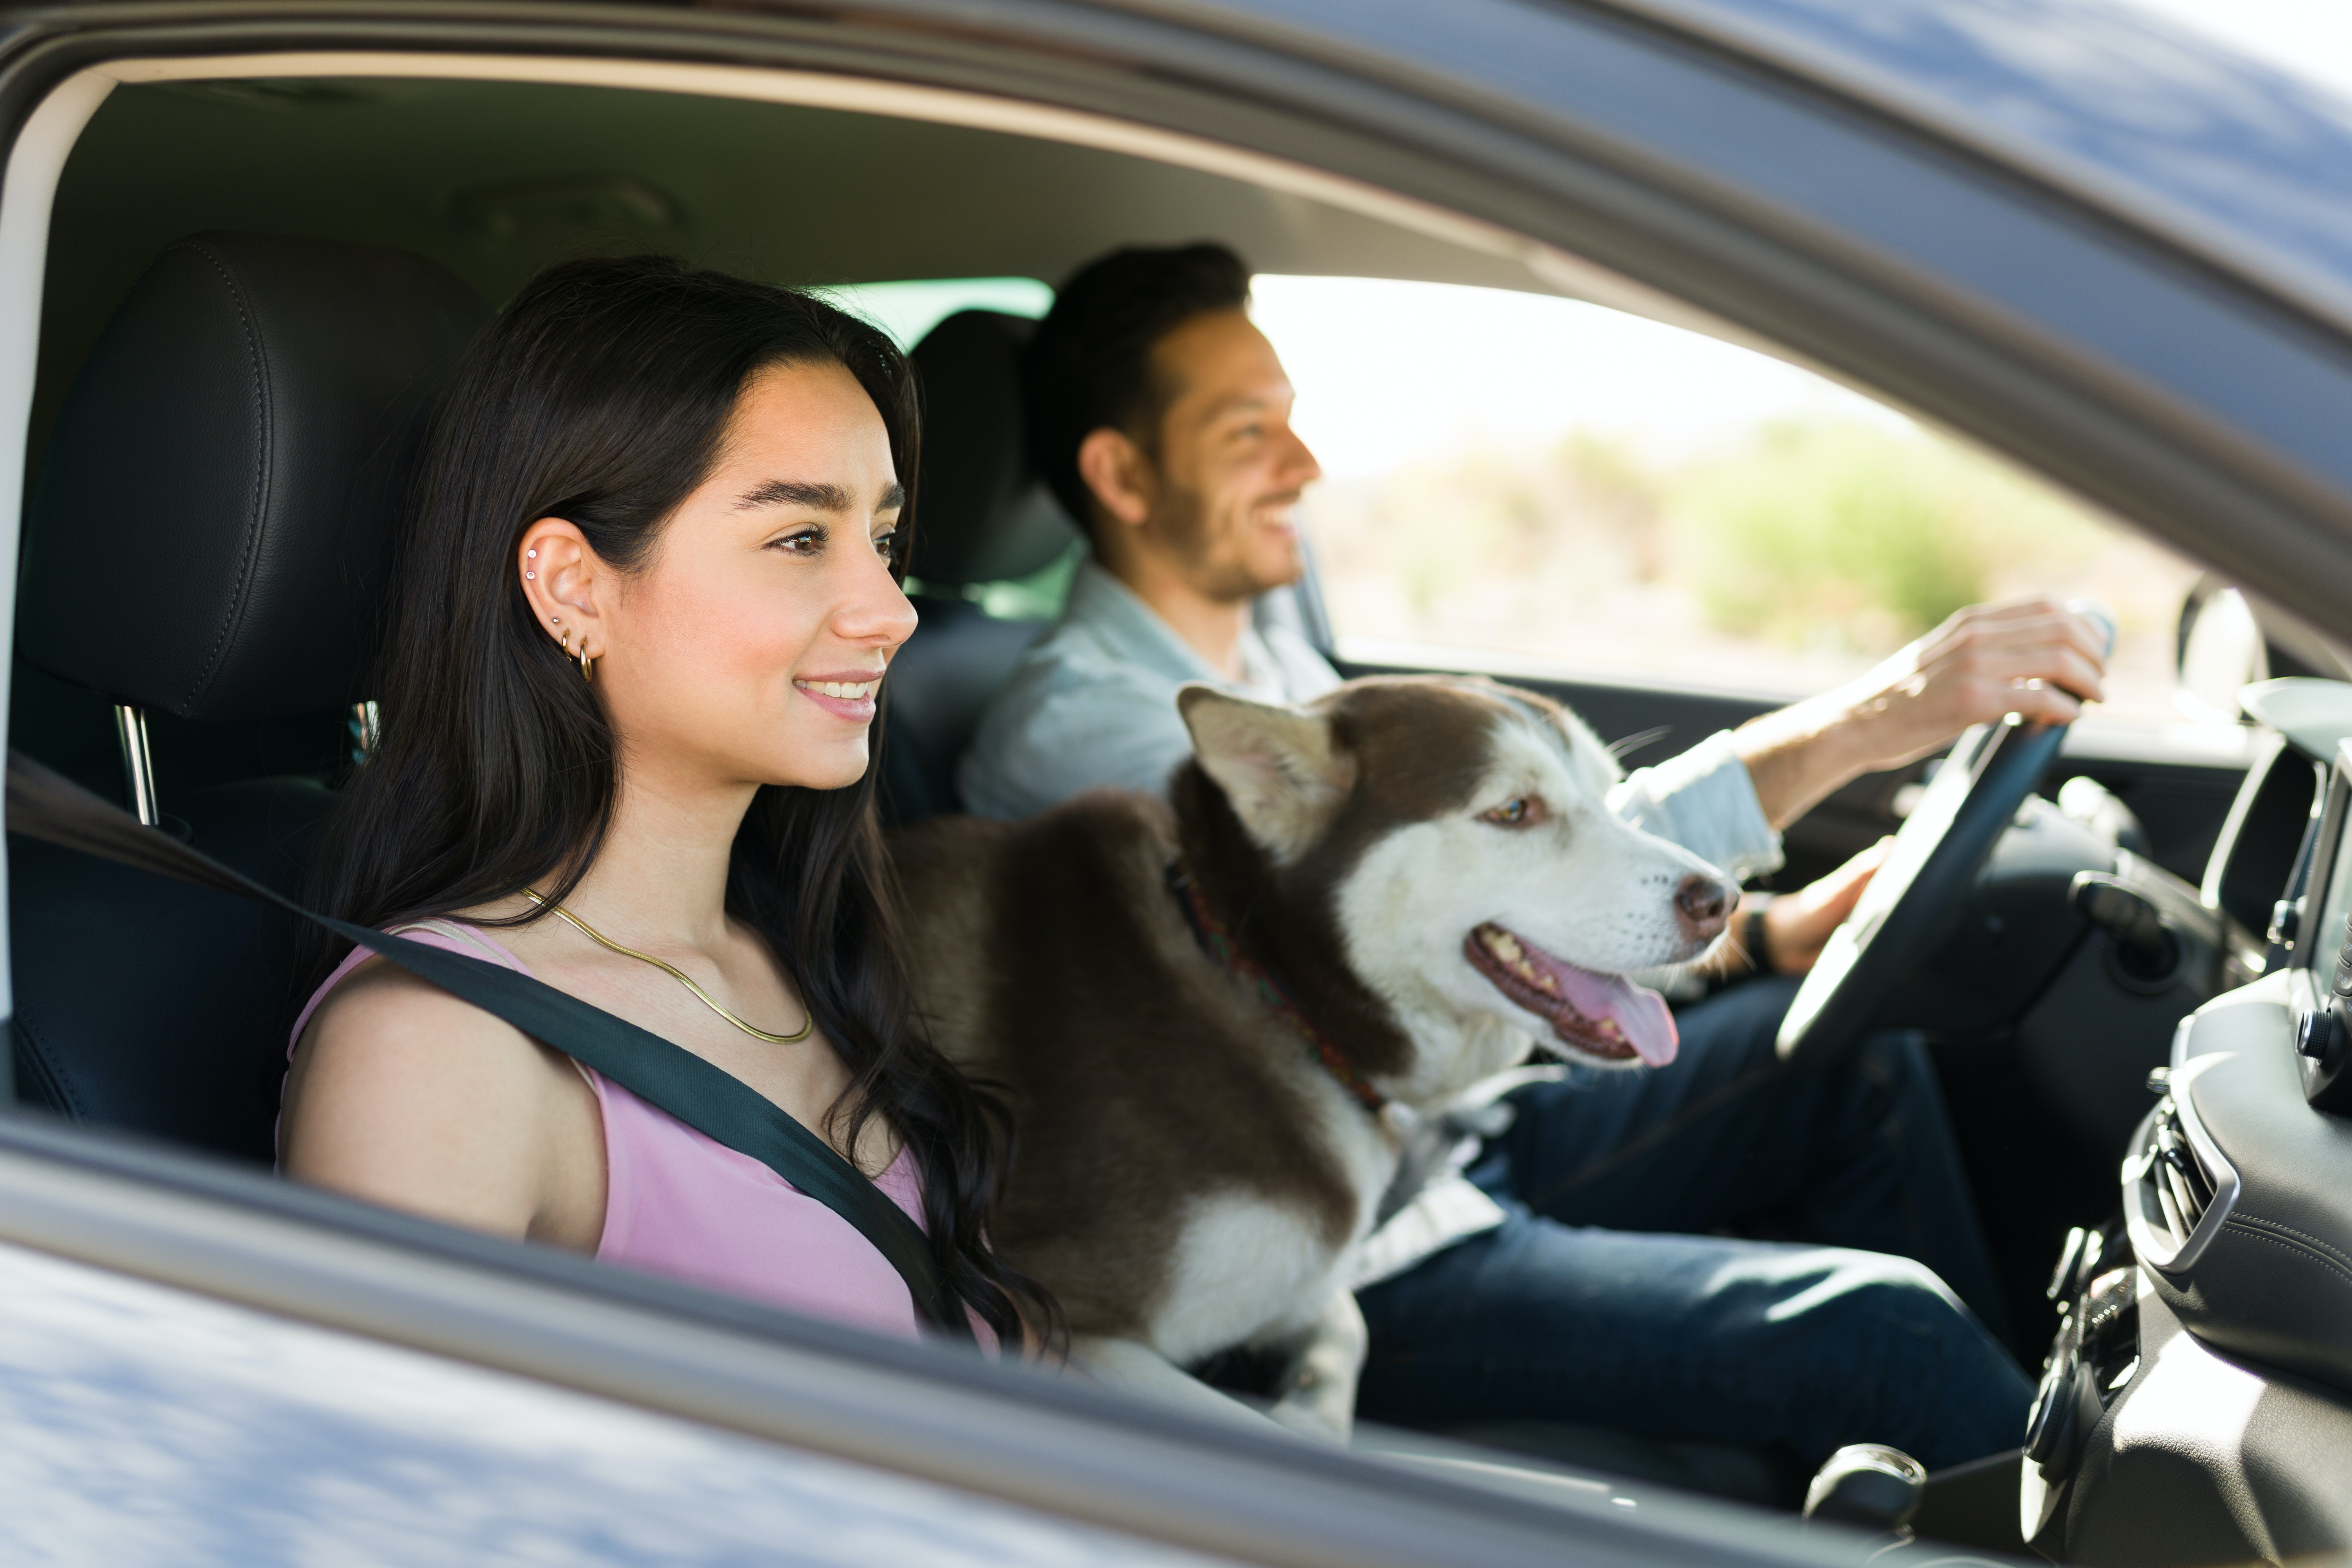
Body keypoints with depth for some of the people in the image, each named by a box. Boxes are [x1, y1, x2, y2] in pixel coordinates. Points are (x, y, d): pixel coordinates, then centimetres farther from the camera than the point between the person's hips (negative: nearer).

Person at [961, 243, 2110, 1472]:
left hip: (1450, 1132, 10)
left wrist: (1764, 934, 5)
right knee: (1874, 1329, -21)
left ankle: (1984, 1433, 20)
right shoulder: (1070, 734, -20)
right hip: (1343, 1264, -10)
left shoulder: (1265, 651, 11)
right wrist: (1841, 731, -34)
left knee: (1854, 1058, 11)